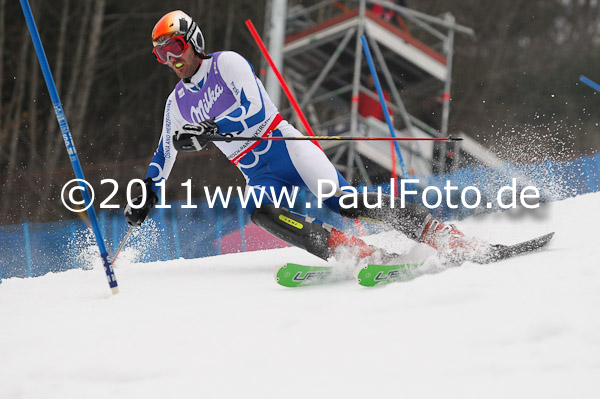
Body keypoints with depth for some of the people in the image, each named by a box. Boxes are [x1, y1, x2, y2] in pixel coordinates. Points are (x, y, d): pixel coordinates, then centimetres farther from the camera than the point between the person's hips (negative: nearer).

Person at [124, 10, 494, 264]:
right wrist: (147, 195, 25)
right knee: (260, 212, -29)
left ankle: (449, 238, -19)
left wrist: (209, 131, -30)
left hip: (287, 147, -5)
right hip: (259, 176, 5)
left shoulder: (227, 64, -5)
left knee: (345, 203, -22)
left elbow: (252, 106, -20)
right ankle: (371, 257, -40)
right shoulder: (178, 104, 15)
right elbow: (166, 154, 29)